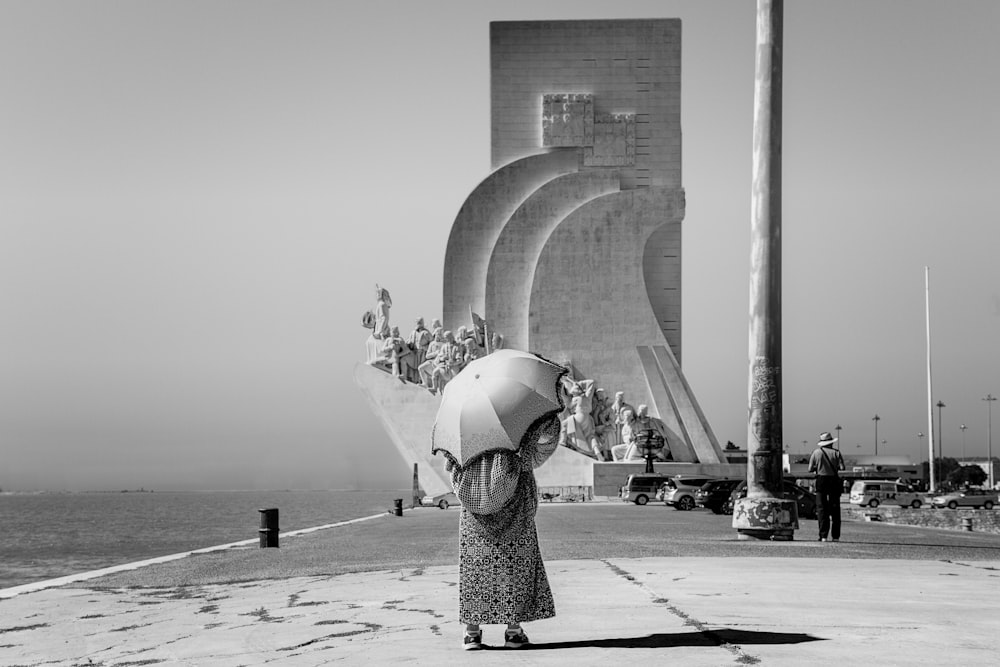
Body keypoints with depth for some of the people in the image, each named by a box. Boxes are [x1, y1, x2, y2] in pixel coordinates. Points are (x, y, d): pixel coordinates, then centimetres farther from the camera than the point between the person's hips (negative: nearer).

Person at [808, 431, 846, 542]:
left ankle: (823, 536, -7)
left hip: (821, 480, -1)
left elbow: (810, 469, -3)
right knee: (835, 509, 9)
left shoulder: (816, 452, -3)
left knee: (821, 509, 2)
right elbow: (842, 467, -9)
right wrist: (834, 467, 11)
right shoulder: (836, 453, -4)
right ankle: (836, 536, 7)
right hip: (834, 480, 1)